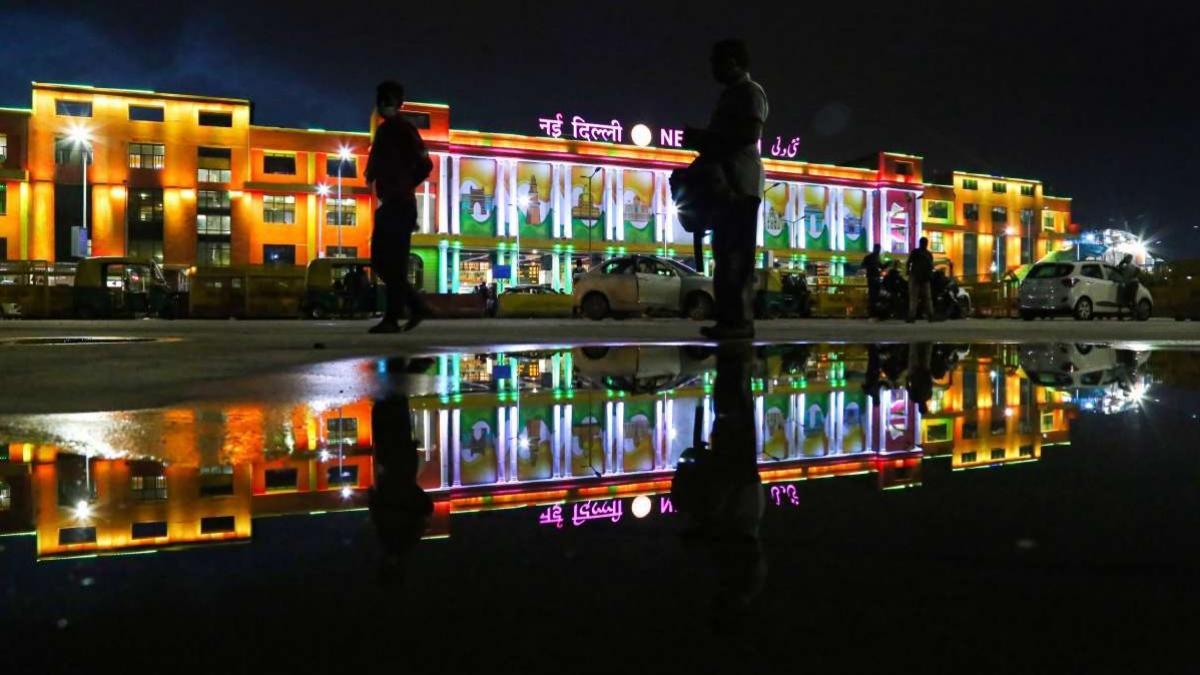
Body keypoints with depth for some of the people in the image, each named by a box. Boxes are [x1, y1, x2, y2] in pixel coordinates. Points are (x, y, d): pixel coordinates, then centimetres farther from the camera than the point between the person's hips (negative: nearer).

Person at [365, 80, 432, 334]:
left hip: (400, 206, -9)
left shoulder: (403, 129, -7)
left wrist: (403, 188, -5)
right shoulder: (384, 130, 19)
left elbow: (425, 165, -13)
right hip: (389, 205, 9)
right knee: (381, 262, 10)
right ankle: (417, 306, 16)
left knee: (394, 264, -7)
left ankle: (392, 319, -3)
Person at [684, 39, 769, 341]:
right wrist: (702, 139, 12)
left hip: (741, 185, -10)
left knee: (736, 256, -14)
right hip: (725, 183, 10)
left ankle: (740, 320, -16)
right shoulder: (731, 94, 26)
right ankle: (730, 319, 7)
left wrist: (704, 137, -12)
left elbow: (751, 134, -17)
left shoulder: (750, 91, -3)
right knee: (726, 254, 6)